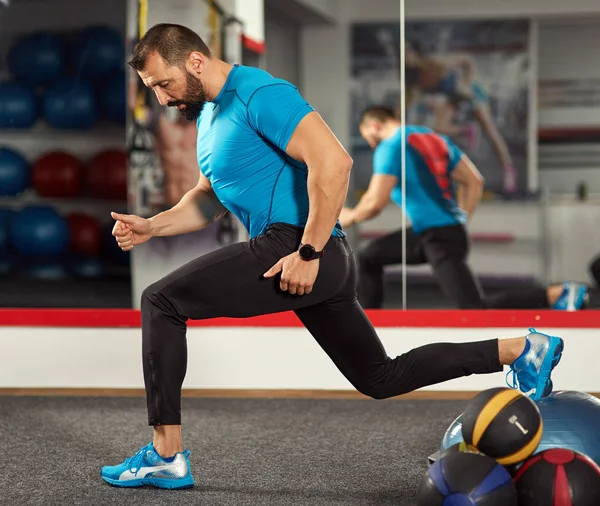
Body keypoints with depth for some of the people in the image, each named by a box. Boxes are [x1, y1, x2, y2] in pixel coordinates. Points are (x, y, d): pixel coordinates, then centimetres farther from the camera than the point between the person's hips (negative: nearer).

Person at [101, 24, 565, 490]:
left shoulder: (258, 93, -13)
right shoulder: (208, 114, 18)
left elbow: (333, 161, -23)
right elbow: (209, 198, 25)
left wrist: (308, 253, -23)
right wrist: (151, 227, 9)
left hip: (296, 249, -11)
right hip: (317, 267, 11)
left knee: (161, 301, -10)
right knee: (380, 378, 19)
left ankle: (167, 457, -8)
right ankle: (519, 349, 25)